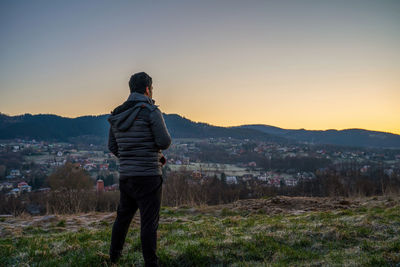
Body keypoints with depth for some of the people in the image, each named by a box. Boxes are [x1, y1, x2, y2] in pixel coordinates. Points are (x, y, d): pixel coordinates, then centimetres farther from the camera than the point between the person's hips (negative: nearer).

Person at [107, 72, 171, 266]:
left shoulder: (117, 115, 8)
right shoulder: (151, 112, -12)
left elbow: (112, 147, 12)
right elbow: (165, 142, -16)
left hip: (125, 176, 7)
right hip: (148, 176, -7)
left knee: (123, 216, 23)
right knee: (149, 222, 1)